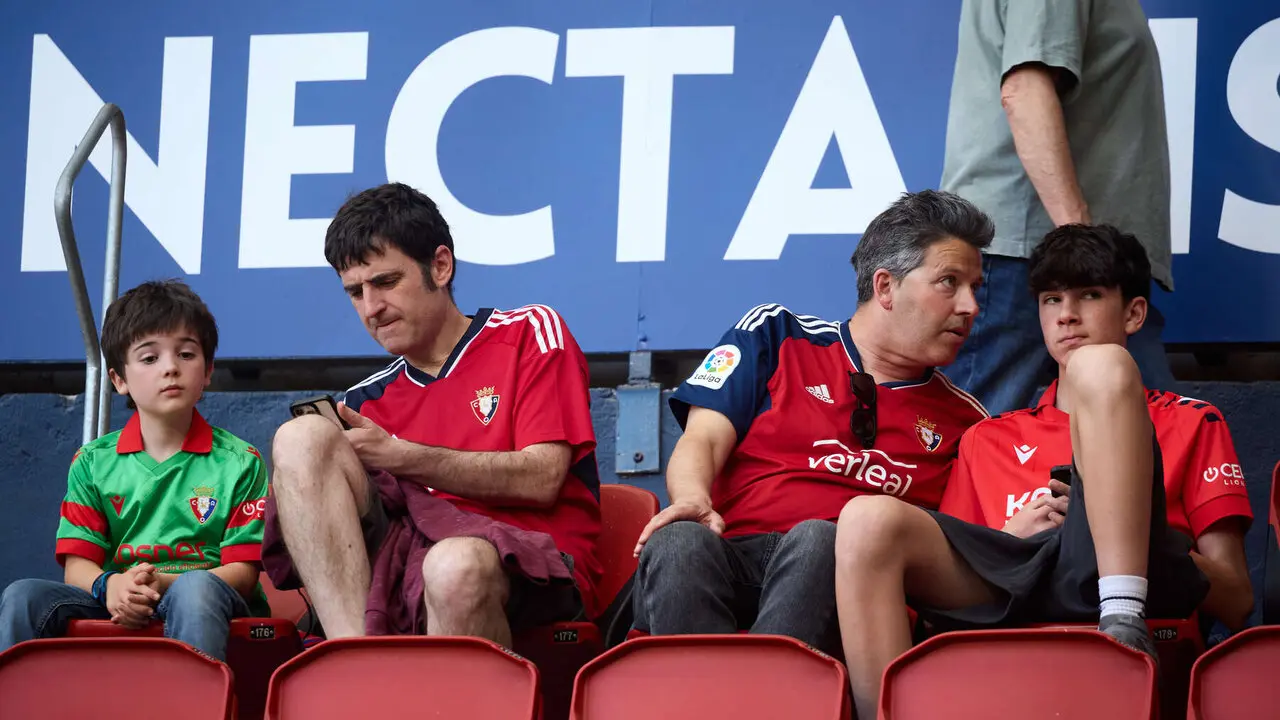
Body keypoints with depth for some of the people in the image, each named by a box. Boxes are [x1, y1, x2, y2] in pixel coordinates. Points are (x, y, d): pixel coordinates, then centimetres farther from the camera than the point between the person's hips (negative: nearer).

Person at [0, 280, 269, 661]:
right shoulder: (93, 463, 15)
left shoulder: (239, 463, 7)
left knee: (197, 588, -39)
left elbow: (243, 572, -2)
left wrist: (163, 583, -21)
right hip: (115, 611, 3)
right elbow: (76, 564, 7)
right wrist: (109, 586, -19)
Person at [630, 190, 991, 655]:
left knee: (815, 538, -36)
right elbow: (702, 441, 9)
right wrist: (693, 503, -14)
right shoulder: (775, 336, 20)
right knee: (680, 542, -35)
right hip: (736, 553, 0)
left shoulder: (962, 420, 24)